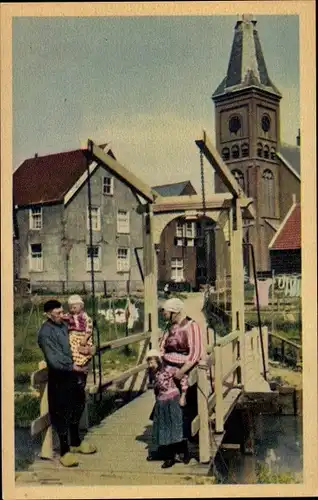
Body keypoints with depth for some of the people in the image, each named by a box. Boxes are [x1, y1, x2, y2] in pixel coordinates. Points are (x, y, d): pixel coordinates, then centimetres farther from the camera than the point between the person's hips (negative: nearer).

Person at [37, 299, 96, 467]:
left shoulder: (64, 325, 4)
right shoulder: (45, 333, -19)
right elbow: (53, 359, -23)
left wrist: (84, 348, -2)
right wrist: (73, 367, -20)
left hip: (74, 373, 8)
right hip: (60, 377, -8)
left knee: (77, 407, 19)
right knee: (62, 412, 2)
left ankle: (76, 443, 38)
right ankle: (65, 451, 16)